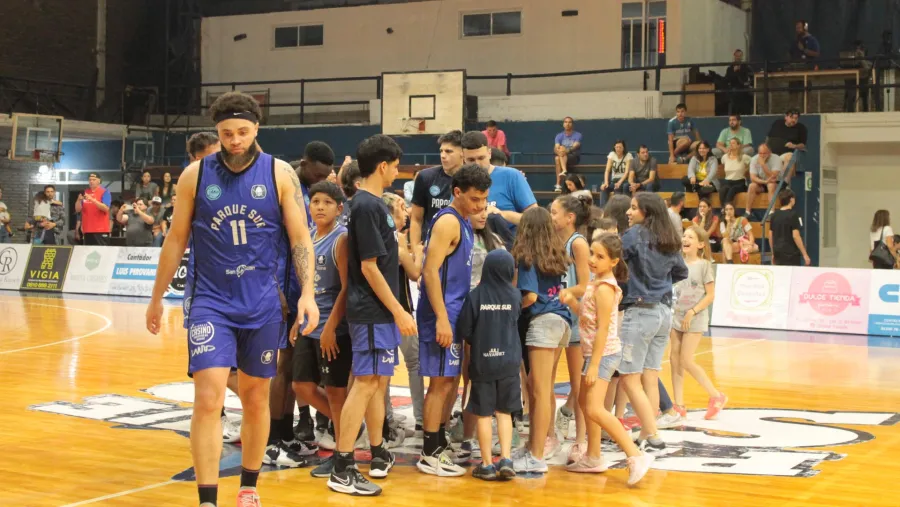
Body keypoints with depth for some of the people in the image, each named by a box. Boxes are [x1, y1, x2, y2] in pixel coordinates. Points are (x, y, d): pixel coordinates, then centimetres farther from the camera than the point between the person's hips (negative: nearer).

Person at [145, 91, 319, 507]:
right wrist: (157, 297, 11)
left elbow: (300, 238, -3)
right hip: (211, 302, -1)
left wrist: (307, 294, -15)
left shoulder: (280, 174, -4)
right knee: (208, 400, -12)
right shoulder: (195, 175, -2)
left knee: (256, 399, 12)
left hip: (262, 304, 1)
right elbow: (176, 239, 6)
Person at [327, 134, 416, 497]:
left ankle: (379, 455, 27)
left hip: (380, 311, 10)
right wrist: (399, 311, -17)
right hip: (372, 311, -10)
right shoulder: (366, 206, -16)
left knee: (377, 382, 16)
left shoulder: (373, 203, 13)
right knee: (366, 383, -9)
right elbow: (369, 267, -19)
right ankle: (342, 470, -7)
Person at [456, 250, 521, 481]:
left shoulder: (476, 295, -11)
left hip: (482, 361, -2)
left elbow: (463, 329, -7)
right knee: (504, 412, 13)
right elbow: (515, 322, 6)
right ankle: (506, 459, 5)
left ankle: (487, 464, 10)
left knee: (483, 414, 6)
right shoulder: (514, 295, -5)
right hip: (509, 362, 2)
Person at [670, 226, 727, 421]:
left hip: (695, 320, -6)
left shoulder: (704, 265, -8)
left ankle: (716, 396, 8)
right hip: (678, 317, 6)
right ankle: (679, 406, 10)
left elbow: (710, 295, -10)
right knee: (674, 359, 3)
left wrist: (692, 312, -17)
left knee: (686, 361, -8)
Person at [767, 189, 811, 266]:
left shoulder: (774, 215, 7)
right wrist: (805, 254, -13)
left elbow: (770, 236, 12)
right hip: (791, 253, -6)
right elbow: (795, 236, -17)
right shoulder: (793, 215, -11)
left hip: (778, 253, 6)